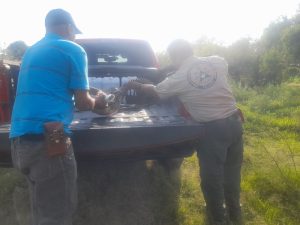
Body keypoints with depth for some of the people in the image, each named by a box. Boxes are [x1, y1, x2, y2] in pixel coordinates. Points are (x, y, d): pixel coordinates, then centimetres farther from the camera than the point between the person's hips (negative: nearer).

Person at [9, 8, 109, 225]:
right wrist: (97, 102, 22)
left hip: (19, 140, 8)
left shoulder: (31, 51, 22)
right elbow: (82, 102, -1)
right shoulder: (72, 49, -1)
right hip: (47, 139, -8)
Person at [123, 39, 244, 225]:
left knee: (212, 175, 12)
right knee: (232, 169, 21)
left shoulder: (178, 78, -8)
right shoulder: (218, 61, 2)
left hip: (212, 129, -6)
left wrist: (135, 86, 26)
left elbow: (155, 91, 8)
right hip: (234, 120, 6)